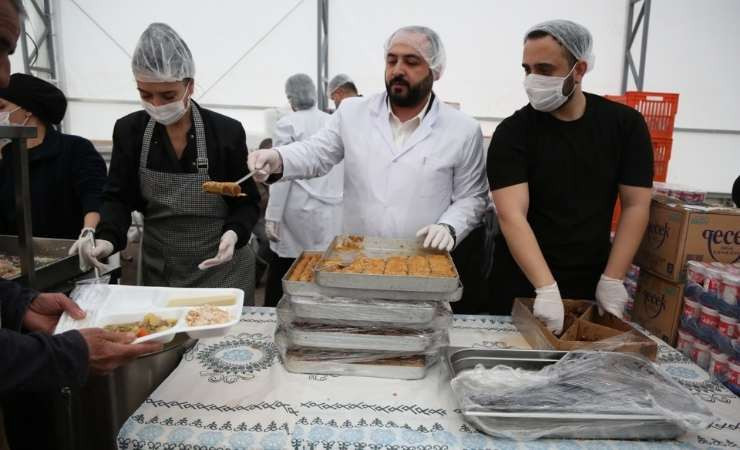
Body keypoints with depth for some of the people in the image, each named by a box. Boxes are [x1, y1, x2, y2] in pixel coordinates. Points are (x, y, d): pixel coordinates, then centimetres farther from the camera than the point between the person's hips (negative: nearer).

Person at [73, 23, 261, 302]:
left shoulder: (227, 132, -12)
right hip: (158, 268, 3)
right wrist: (107, 238, -20)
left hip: (221, 267, -2)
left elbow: (247, 202, -6)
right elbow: (118, 197, 0)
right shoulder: (128, 131, -3)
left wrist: (234, 234, -25)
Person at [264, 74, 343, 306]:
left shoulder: (287, 123, -4)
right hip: (332, 214, 4)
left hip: (300, 212, -4)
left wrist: (272, 217, -6)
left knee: (280, 277, 7)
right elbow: (343, 169, 8)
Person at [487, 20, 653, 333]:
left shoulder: (625, 124, -3)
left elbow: (635, 205, -2)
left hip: (591, 283, 2)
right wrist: (546, 288, -31)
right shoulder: (513, 131, -11)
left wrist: (612, 280, -10)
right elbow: (512, 215, -21)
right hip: (522, 284, -1)